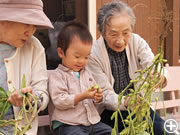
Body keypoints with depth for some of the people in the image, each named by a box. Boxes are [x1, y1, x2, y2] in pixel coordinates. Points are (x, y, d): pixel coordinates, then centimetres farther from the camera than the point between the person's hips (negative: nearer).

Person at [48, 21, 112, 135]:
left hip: (92, 121, 7)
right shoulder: (56, 75, -4)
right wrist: (83, 96, -22)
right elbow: (59, 101, -15)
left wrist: (98, 98, -3)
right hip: (68, 125, -6)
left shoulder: (86, 73, 18)